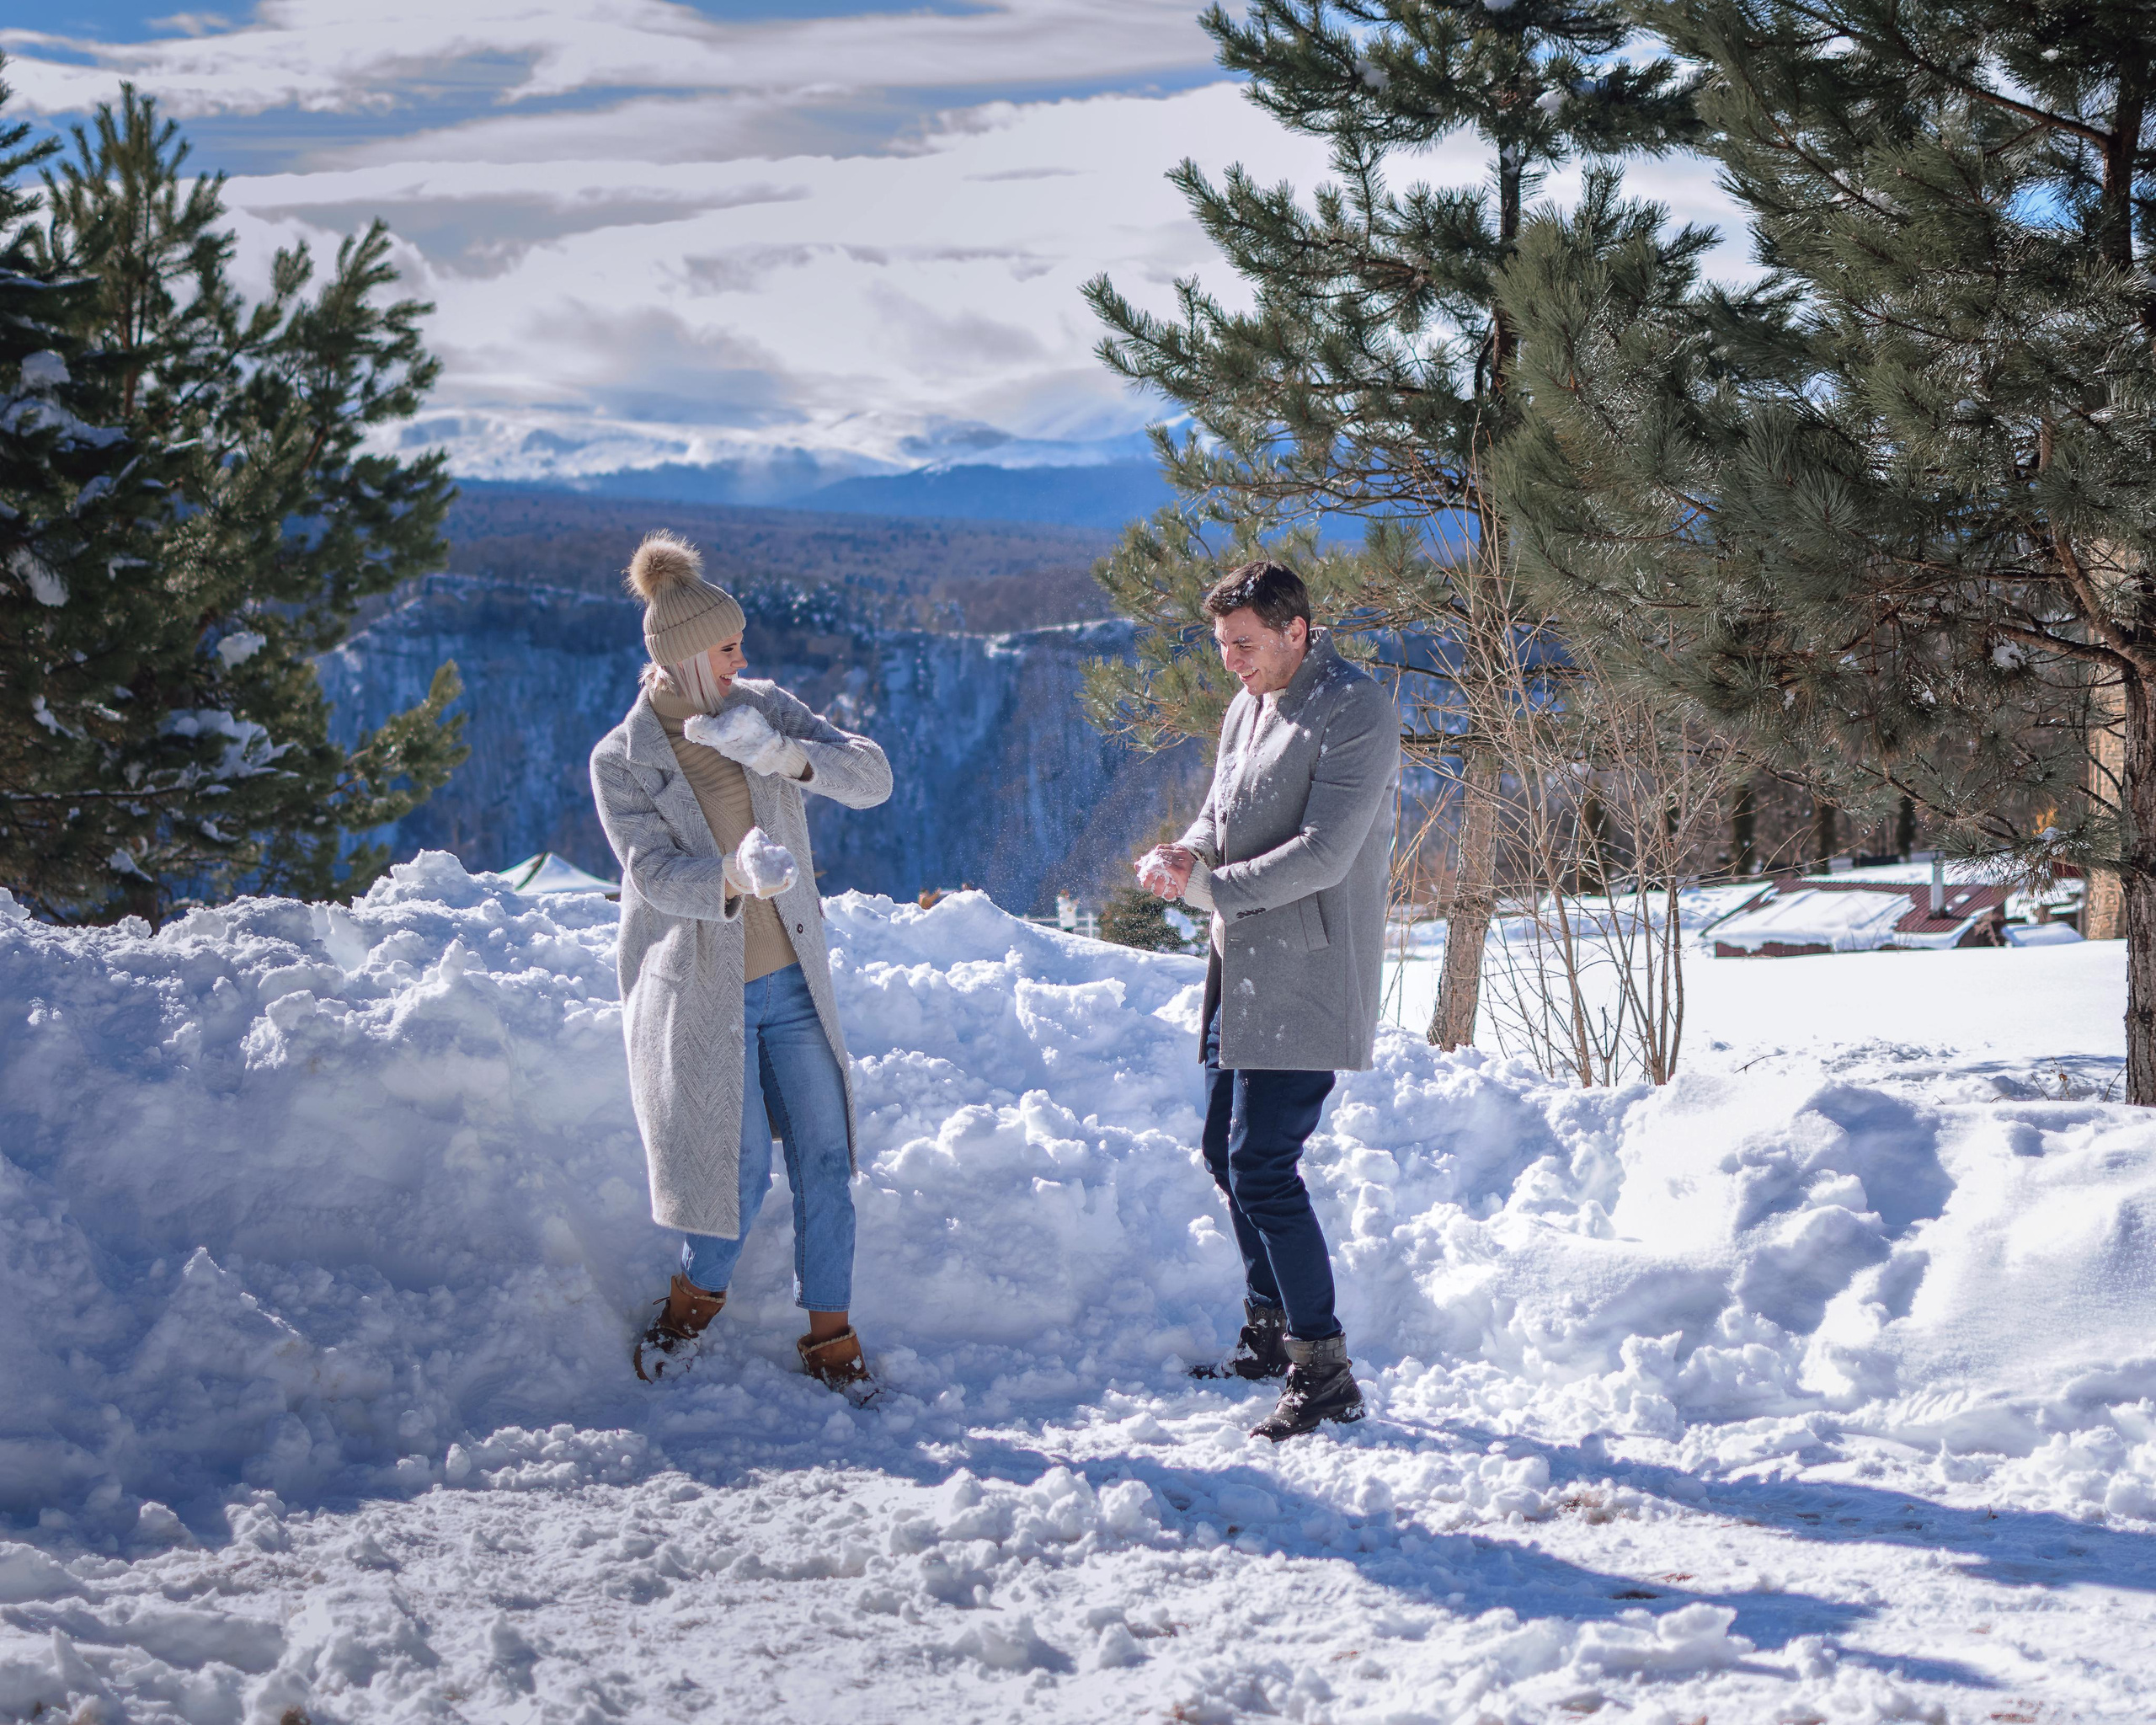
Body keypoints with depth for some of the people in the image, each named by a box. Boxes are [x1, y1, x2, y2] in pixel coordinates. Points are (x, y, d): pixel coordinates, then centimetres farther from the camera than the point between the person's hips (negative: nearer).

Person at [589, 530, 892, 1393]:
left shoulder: (764, 709, 0)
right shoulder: (622, 760, -9)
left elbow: (873, 776, -9)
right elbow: (655, 874, -20)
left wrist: (784, 755, -26)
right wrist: (735, 877, -40)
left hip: (792, 982, 4)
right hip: (701, 992, -4)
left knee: (824, 1159, 3)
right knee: (742, 1170, -3)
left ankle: (830, 1338, 17)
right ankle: (692, 1303, 25)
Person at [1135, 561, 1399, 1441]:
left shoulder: (1354, 713, -15)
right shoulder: (1248, 707, 13)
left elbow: (1323, 855, -21)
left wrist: (1205, 886, -19)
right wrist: (1185, 850, -4)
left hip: (1305, 979, -9)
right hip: (1241, 970, 9)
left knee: (1263, 1169, -13)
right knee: (1229, 1154, 16)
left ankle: (1324, 1372, -5)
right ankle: (1270, 1332, 32)